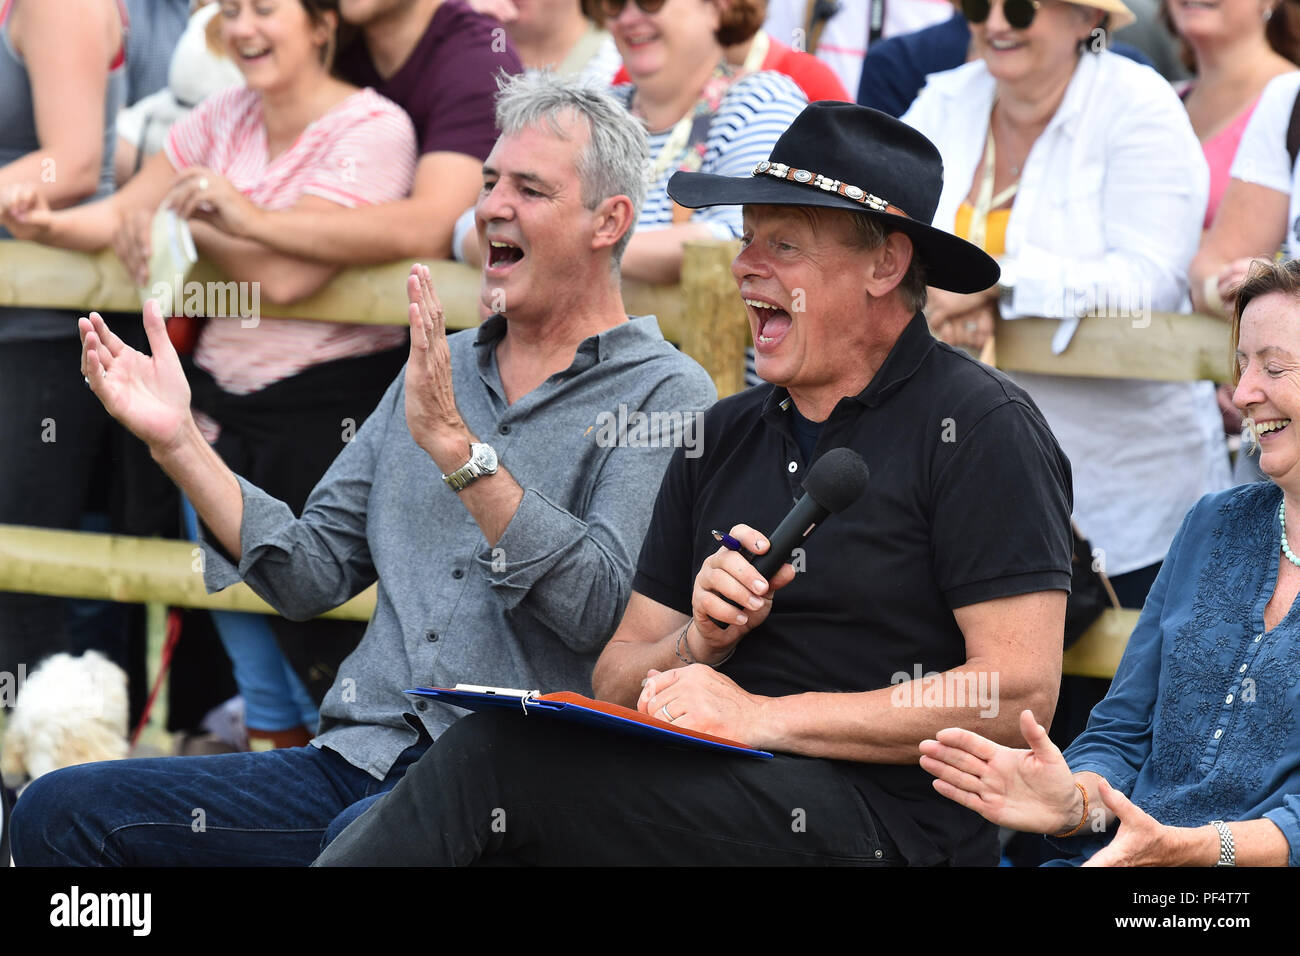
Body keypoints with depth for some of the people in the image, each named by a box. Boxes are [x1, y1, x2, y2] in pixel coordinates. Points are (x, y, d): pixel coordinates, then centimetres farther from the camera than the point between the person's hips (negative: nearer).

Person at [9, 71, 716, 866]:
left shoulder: (665, 394, 0)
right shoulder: (438, 369, 21)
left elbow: (603, 609, -15)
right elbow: (314, 573, 17)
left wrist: (457, 446, -18)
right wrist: (178, 441, 8)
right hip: (364, 761, 7)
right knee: (60, 813, -9)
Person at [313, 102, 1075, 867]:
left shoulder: (981, 428, -2)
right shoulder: (725, 437, 19)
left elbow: (1020, 691, -12)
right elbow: (618, 682, 19)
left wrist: (767, 717, -13)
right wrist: (699, 645, -5)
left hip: (887, 822, -6)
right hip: (720, 796, 6)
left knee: (495, 754, -26)